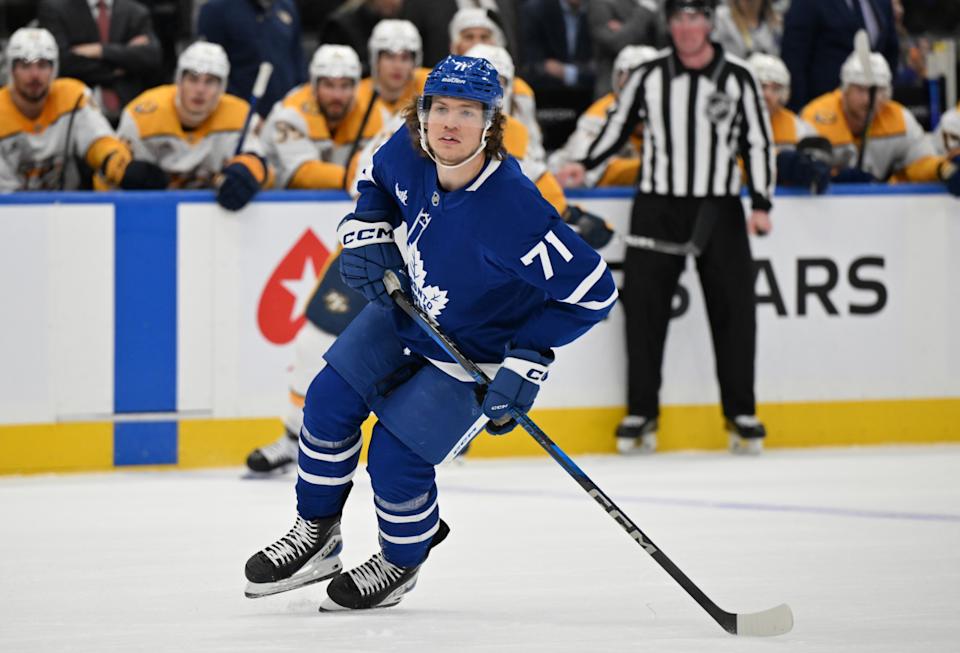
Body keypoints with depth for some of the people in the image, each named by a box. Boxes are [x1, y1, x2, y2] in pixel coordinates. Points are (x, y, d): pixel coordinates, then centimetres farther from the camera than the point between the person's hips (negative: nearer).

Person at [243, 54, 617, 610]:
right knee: (330, 403, 5)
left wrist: (528, 359, -30)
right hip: (406, 311, 7)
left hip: (477, 352, -6)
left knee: (396, 461, -9)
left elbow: (592, 289, -32)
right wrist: (368, 232, -10)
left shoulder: (512, 211, -39)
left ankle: (401, 564, 23)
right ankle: (317, 538, 27)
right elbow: (379, 181, 8)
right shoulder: (408, 154, -19)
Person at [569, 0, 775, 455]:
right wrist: (583, 165, -4)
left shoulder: (737, 78, 2)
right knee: (642, 306, -3)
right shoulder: (648, 77, 4)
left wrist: (761, 203, -5)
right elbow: (617, 127, 11)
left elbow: (758, 142, 4)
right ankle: (641, 413, 6)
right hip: (657, 208, 1)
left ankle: (741, 413, 10)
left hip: (718, 210, -1)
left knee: (733, 309, -1)